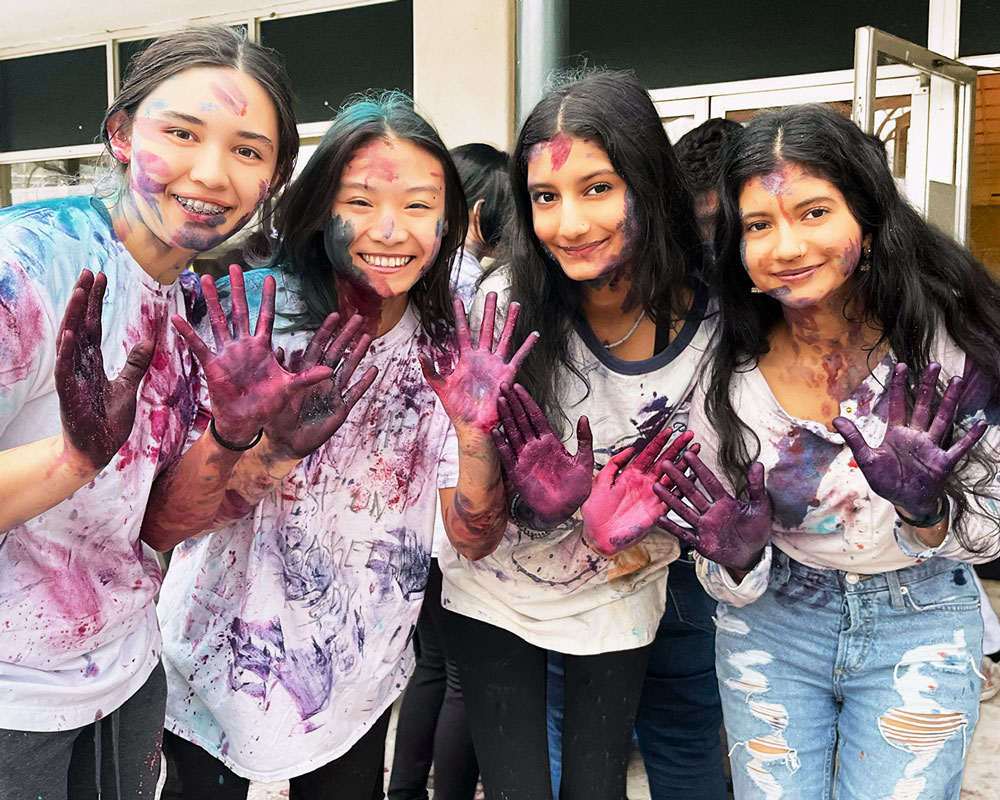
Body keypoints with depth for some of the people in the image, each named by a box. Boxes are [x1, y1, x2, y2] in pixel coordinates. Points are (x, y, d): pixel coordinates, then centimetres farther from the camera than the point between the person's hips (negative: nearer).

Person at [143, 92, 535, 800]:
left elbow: (474, 535, -9)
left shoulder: (447, 347, -8)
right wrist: (267, 446, -43)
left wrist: (474, 430, -28)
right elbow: (159, 526, -24)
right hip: (223, 669, -3)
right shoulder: (250, 313, -19)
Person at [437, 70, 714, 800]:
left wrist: (641, 538, -25)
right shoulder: (504, 304, -22)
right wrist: (542, 494, -33)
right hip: (494, 593, -1)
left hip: (616, 600, 1)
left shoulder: (707, 323, -20)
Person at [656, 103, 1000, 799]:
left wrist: (925, 512, -28)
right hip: (773, 627, 1)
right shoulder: (728, 374, -14)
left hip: (921, 626, 0)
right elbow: (733, 587, -4)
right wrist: (737, 558, -26)